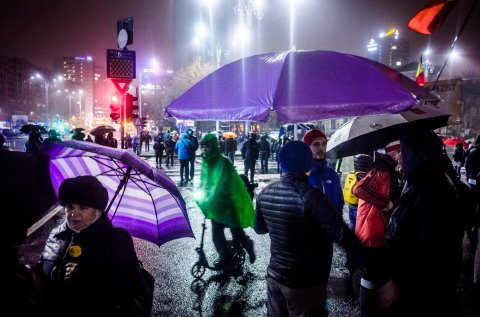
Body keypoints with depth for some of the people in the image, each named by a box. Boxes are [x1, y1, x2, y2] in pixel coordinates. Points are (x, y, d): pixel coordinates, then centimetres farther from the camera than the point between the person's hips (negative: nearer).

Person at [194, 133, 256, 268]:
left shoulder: (224, 162, -21)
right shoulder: (205, 162, 2)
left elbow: (220, 185, -25)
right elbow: (204, 181, 11)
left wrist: (208, 200, -28)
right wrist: (200, 193, -4)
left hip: (229, 203, -6)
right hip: (216, 204, 6)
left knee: (237, 233, 2)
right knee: (216, 233, 9)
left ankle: (248, 245, 33)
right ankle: (224, 256, 30)